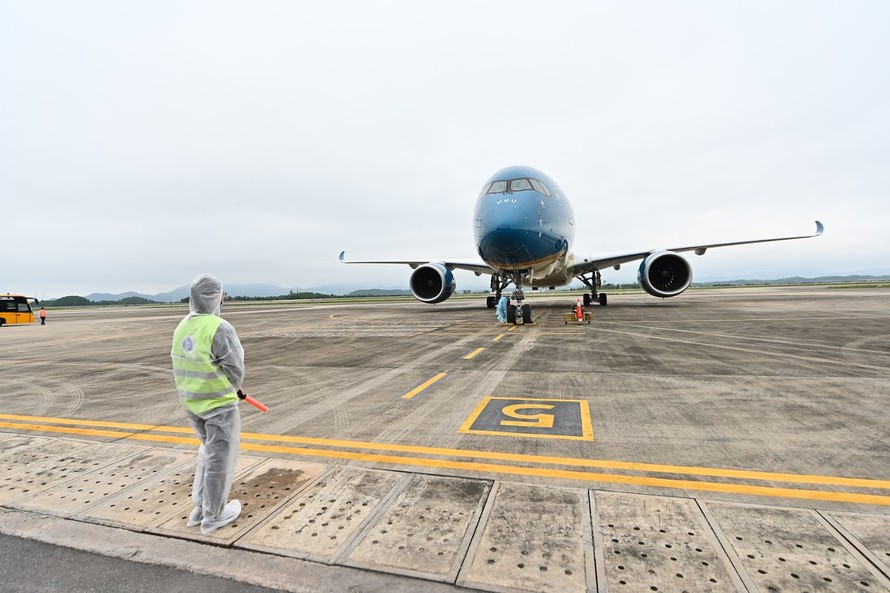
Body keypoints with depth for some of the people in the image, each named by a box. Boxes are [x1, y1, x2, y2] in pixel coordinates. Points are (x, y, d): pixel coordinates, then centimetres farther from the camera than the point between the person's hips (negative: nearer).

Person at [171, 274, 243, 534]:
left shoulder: (182, 328, 2)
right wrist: (230, 390, 5)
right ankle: (213, 516, 24)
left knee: (209, 450, 26)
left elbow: (182, 368, 8)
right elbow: (235, 369, -17)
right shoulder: (220, 328, -23)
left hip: (191, 402, 8)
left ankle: (200, 508, 32)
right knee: (221, 457, 9)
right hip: (219, 403, -8)